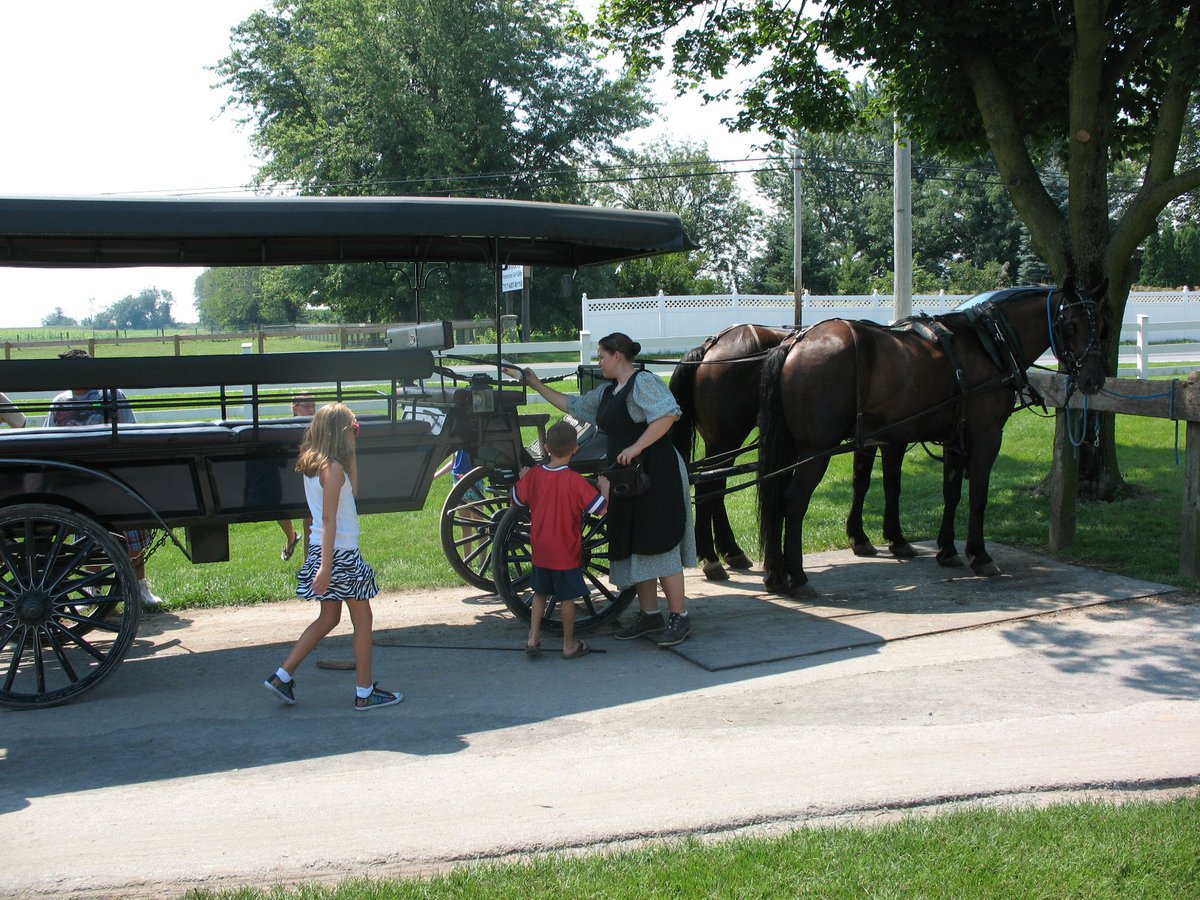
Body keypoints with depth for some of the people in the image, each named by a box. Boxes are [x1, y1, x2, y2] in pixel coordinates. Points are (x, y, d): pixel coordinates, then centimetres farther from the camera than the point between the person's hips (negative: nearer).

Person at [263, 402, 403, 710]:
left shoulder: (313, 465, 9)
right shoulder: (333, 468, -17)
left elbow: (352, 491, 21)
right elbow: (328, 519, -21)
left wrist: (351, 453, 15)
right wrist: (326, 567, -23)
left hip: (322, 551, 9)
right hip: (340, 554, -9)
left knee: (328, 618, 18)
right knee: (363, 619, 3)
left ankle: (282, 677, 16)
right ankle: (365, 693, 9)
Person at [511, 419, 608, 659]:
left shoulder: (533, 475, -7)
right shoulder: (575, 481, -20)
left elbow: (516, 499, 9)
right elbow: (599, 507, -17)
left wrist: (521, 477, 23)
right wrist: (604, 486, -2)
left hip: (540, 551, 4)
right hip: (567, 552, -4)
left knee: (540, 593, 21)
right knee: (567, 597, 8)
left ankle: (533, 637, 16)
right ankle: (569, 645, 17)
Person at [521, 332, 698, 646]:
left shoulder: (643, 381, -10)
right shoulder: (608, 392, 19)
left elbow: (668, 414, -23)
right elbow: (573, 405, 29)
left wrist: (637, 447, -24)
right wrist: (538, 386, 28)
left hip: (656, 476, -10)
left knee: (658, 545, -9)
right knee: (633, 547, 11)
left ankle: (679, 617, -3)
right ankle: (649, 614, 20)